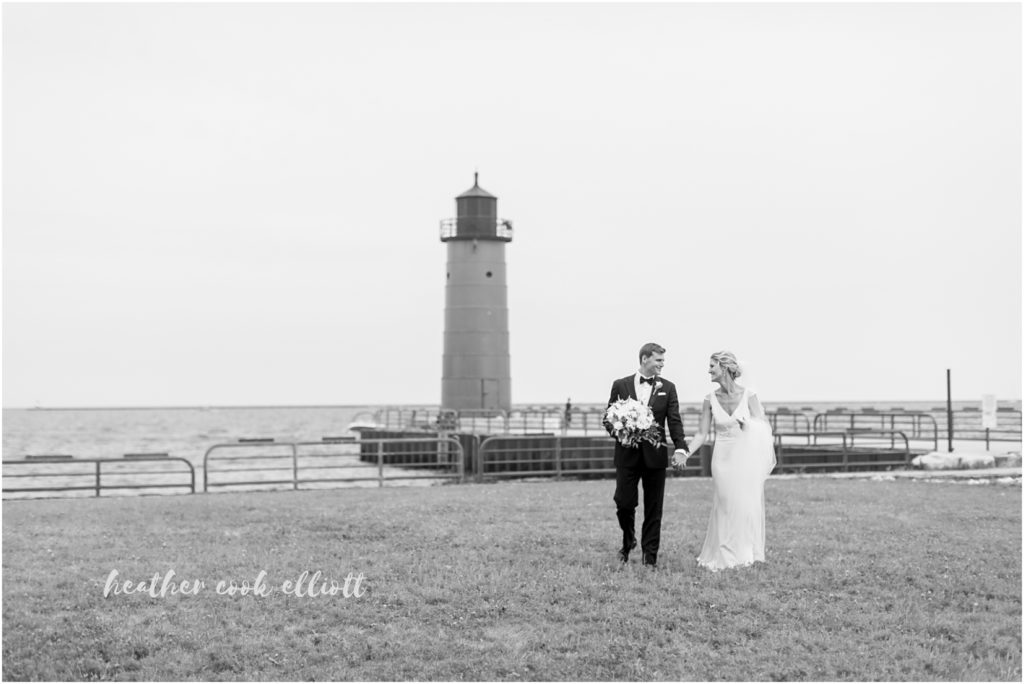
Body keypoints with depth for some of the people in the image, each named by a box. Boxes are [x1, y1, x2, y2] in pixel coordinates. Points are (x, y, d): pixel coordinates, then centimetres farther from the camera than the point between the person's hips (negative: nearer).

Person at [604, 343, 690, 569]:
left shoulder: (667, 388, 6)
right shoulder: (620, 385, 4)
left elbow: (674, 421, -2)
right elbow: (608, 418, 7)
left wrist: (681, 447, -17)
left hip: (655, 456, 1)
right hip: (627, 455, -1)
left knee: (653, 508, 4)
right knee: (624, 503, -1)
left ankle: (650, 556, 13)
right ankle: (628, 541, 27)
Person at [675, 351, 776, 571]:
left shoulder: (748, 396, -7)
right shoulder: (710, 400, -1)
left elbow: (763, 428, -2)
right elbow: (702, 434, -1)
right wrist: (685, 453, -13)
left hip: (747, 458, -2)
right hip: (723, 458, 2)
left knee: (748, 505, 3)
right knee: (725, 507, 5)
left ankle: (747, 554, 19)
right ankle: (725, 556, 17)